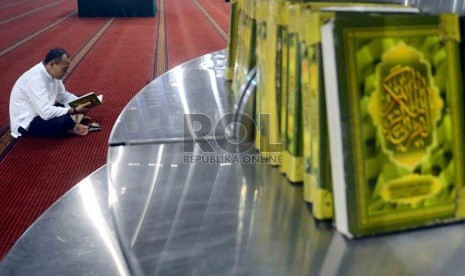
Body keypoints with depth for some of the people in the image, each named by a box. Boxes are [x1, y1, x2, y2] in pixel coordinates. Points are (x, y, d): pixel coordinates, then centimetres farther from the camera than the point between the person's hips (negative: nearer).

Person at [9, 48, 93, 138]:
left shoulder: (52, 73, -4)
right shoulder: (35, 79, -30)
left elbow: (62, 95, 11)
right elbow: (46, 113, -35)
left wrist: (81, 103, -6)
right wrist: (75, 111, -29)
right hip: (26, 123, -10)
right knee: (63, 121, -31)